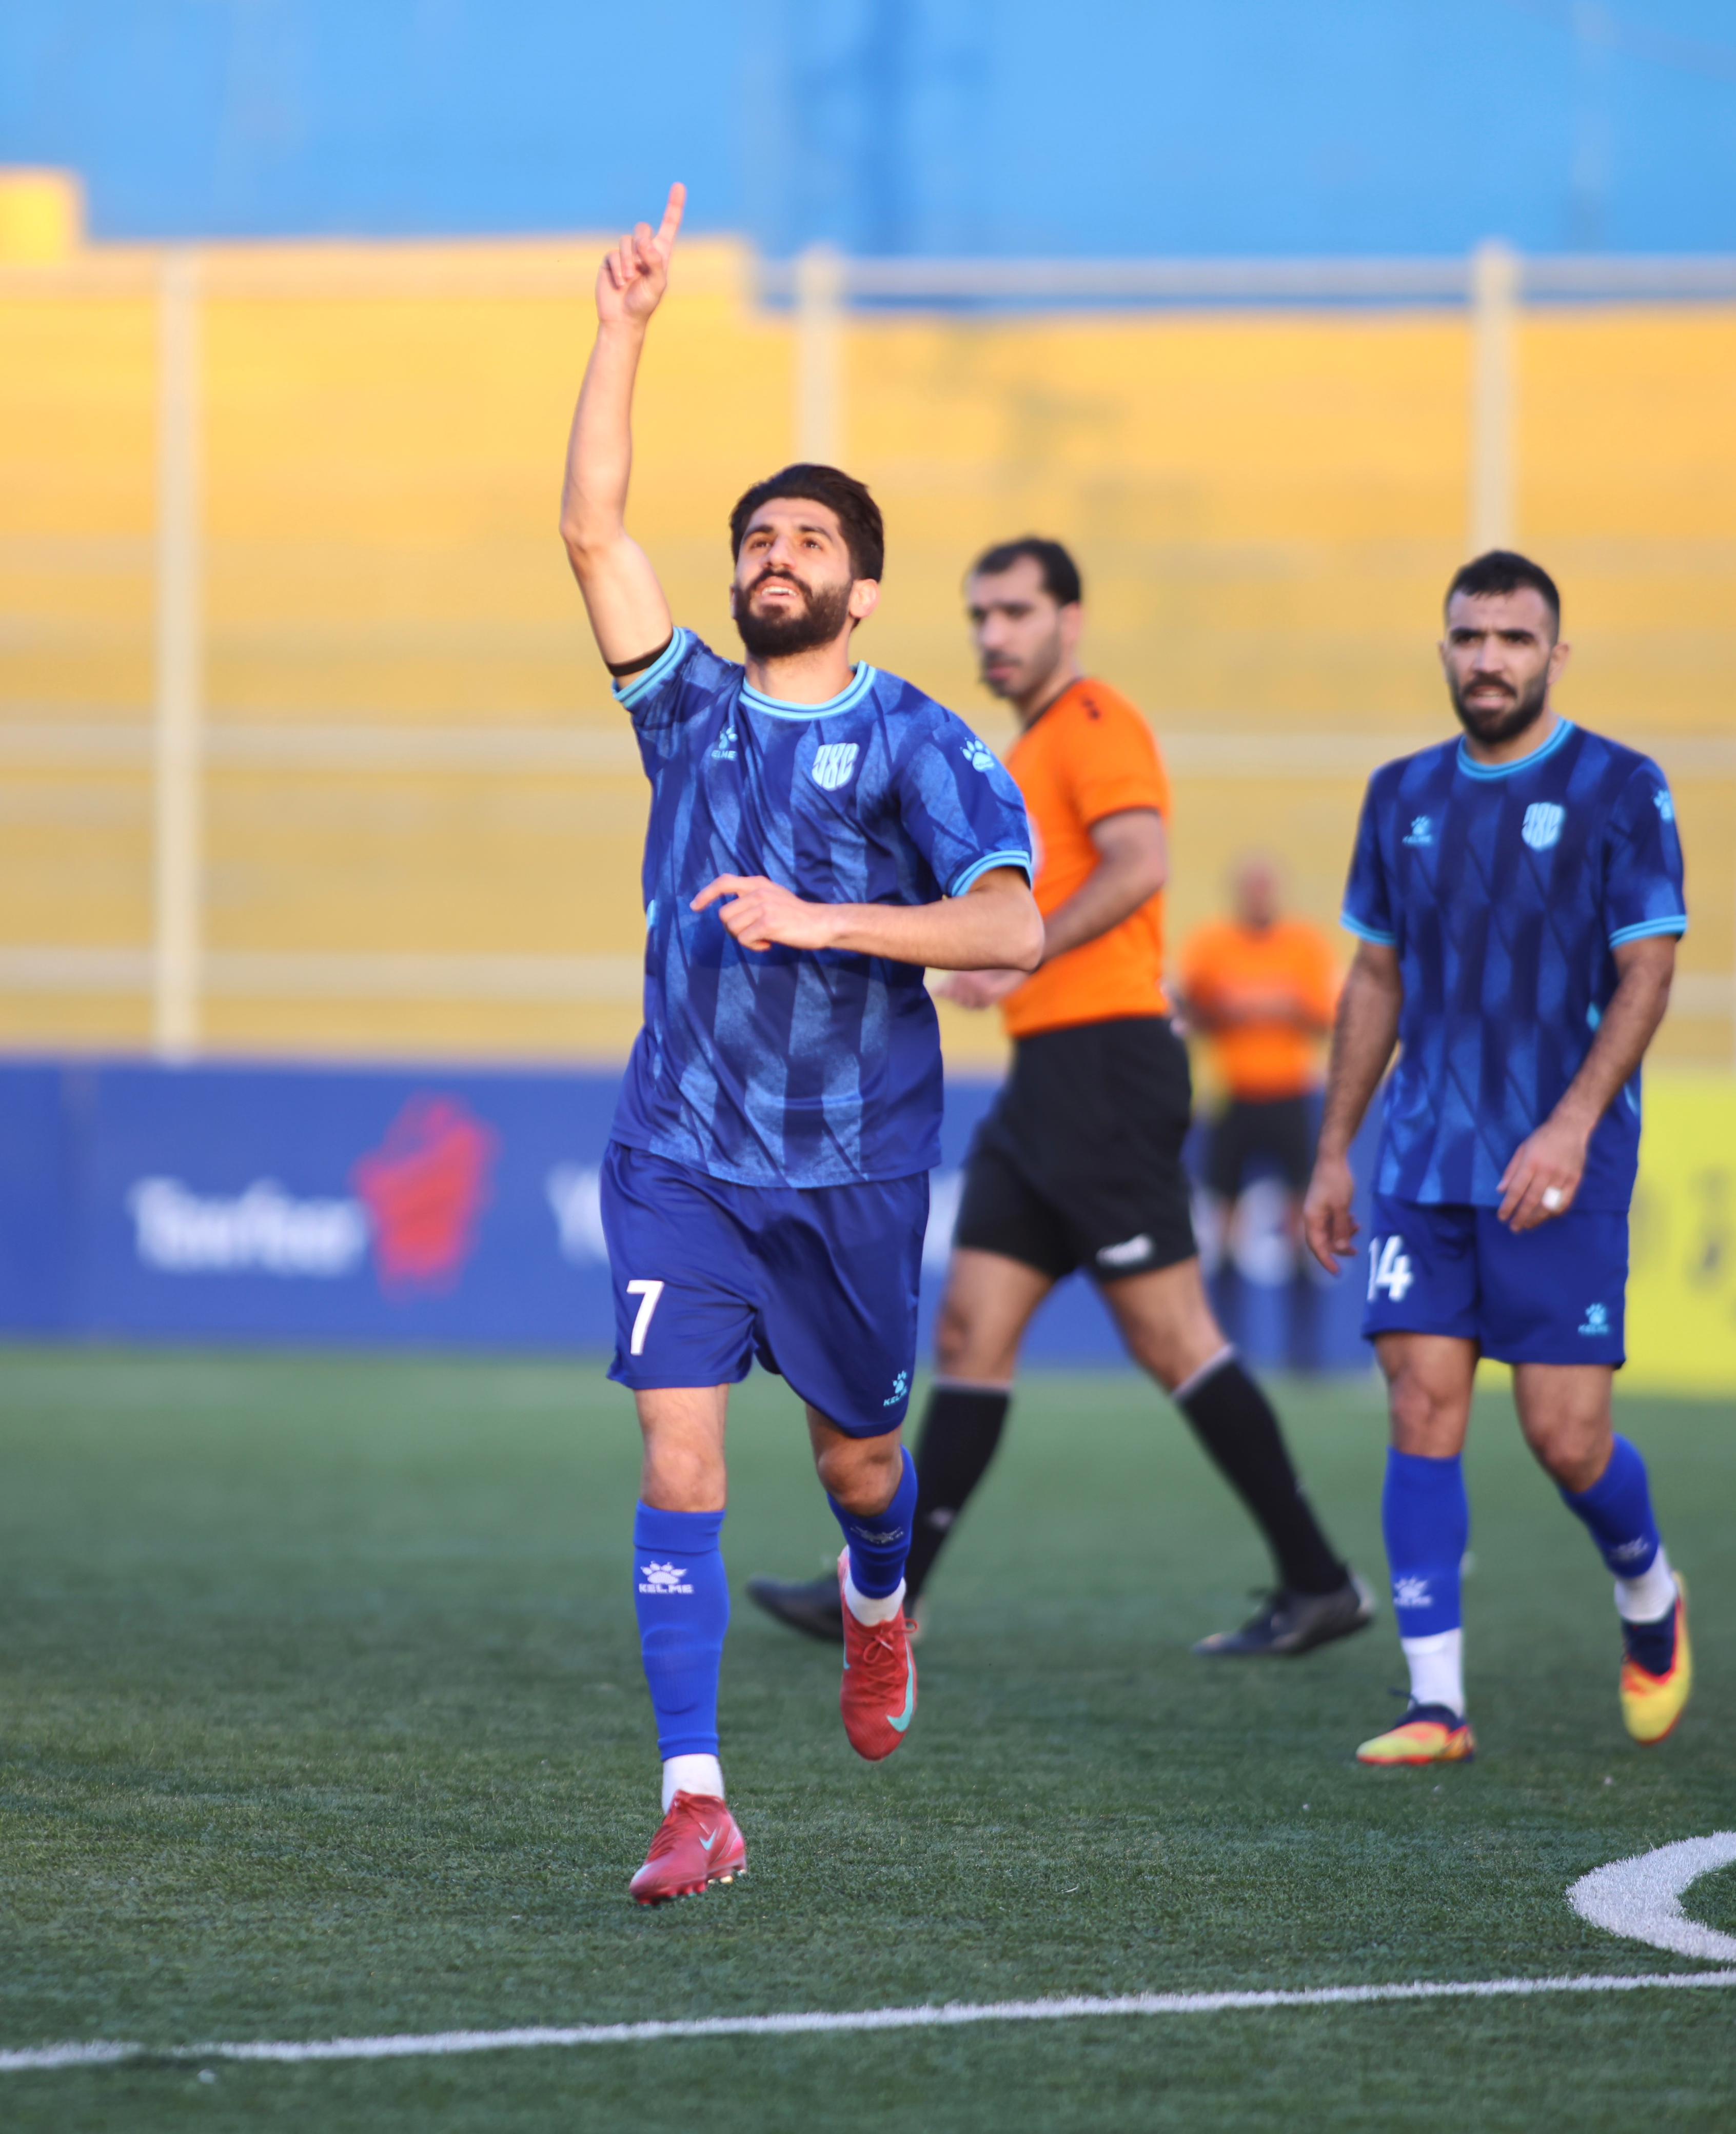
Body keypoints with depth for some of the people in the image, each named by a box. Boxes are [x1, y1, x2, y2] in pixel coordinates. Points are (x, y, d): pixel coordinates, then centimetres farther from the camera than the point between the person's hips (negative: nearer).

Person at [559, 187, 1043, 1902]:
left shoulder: (920, 744, -5)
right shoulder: (692, 709, 6)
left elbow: (1011, 928, -17)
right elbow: (592, 526, -2)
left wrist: (818, 919, -26)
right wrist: (623, 330, -8)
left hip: (855, 1165, -2)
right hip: (678, 1160, 2)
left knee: (855, 1452, 13)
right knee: (677, 1456, -11)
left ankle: (876, 1602, 51)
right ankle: (694, 1801, -13)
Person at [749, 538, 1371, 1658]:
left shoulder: (1096, 725, -9)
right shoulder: (1033, 748, 21)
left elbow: (1139, 863, -25)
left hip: (1104, 1065, -10)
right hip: (1046, 1080, 10)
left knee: (1172, 1336, -8)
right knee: (971, 1333, 6)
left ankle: (1320, 1583, -3)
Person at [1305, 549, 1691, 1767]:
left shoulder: (1621, 790, -3)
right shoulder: (1406, 797, 11)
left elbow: (1647, 974, -8)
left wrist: (1571, 1127, -19)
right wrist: (1334, 1151, 14)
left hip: (1562, 1172, -4)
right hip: (1423, 1166, 4)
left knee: (1566, 1437, -5)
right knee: (1424, 1414, -5)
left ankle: (1651, 1599, 26)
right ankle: (1437, 1706, -2)